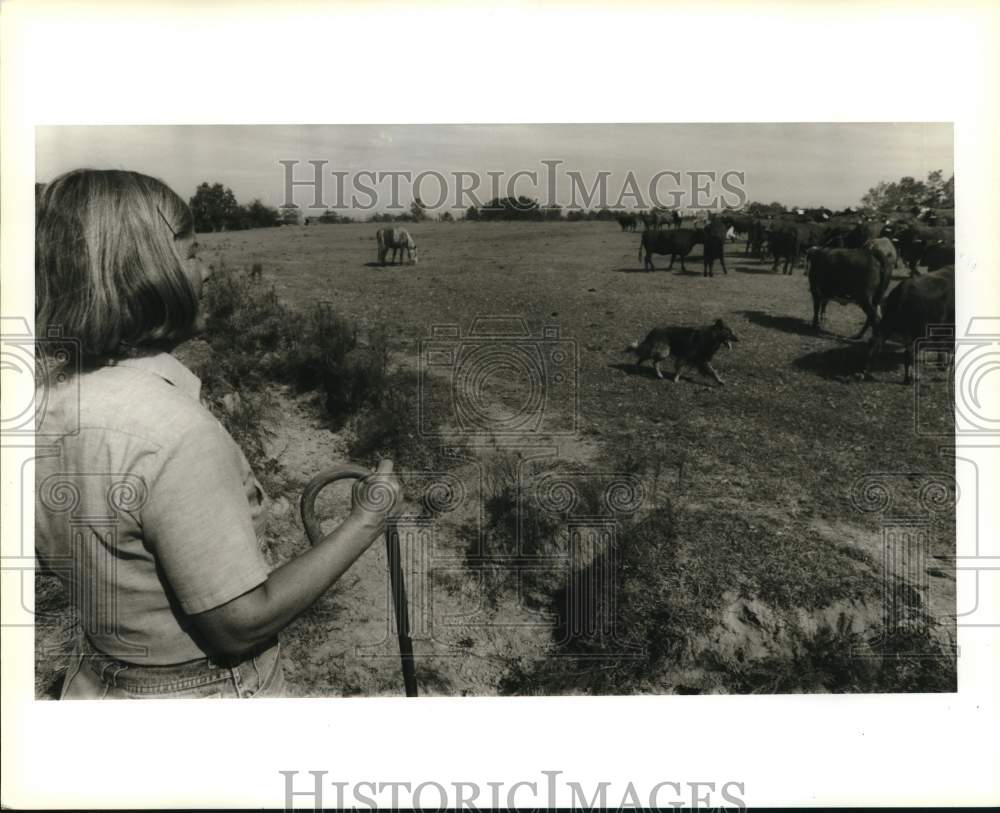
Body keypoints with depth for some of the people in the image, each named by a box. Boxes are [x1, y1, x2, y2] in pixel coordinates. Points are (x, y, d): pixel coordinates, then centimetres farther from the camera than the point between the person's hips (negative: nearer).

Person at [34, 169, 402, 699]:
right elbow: (241, 623, -25)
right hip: (203, 693, -7)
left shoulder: (50, 395, -7)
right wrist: (364, 523, -18)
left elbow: (53, 556, 7)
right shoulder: (174, 429, -31)